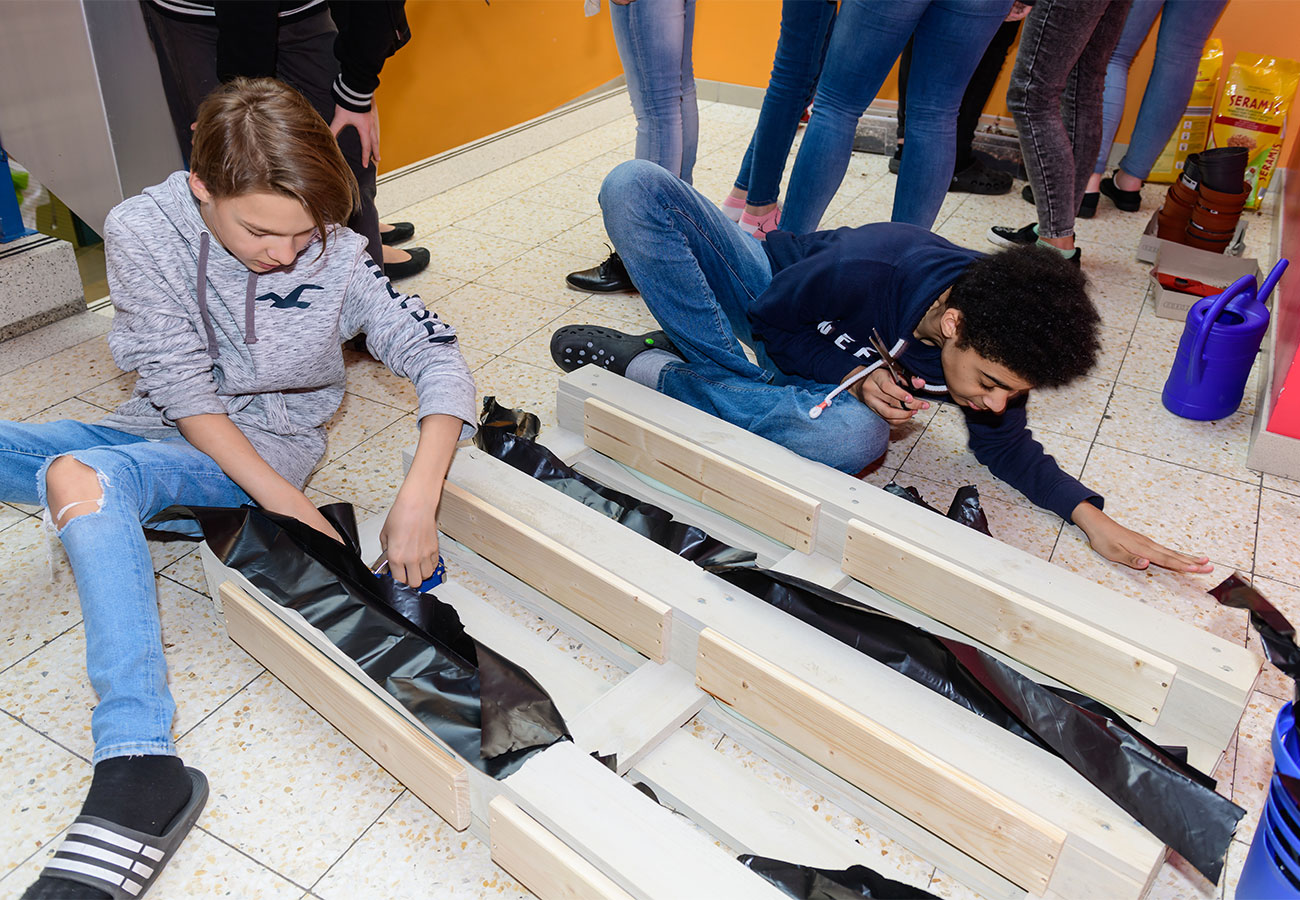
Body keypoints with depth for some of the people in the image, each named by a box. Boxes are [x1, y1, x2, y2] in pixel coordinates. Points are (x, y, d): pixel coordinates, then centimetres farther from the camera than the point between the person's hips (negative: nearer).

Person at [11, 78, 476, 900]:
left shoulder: (336, 257, -16)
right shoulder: (143, 231, -14)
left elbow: (440, 359, -18)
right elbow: (184, 391, -15)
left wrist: (418, 502, -31)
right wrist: (283, 500, -23)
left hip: (267, 444, -4)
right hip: (164, 432, 4)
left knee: (80, 477, -32)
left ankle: (139, 764, -44)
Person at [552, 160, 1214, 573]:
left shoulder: (999, 340, -22)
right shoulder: (864, 270, -37)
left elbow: (1004, 446, -4)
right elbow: (771, 319, -17)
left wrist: (1090, 516, -18)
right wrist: (853, 375, -31)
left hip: (825, 372, 3)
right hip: (768, 295, -2)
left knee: (859, 437, -39)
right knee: (633, 186, -24)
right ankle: (729, 374, -24)